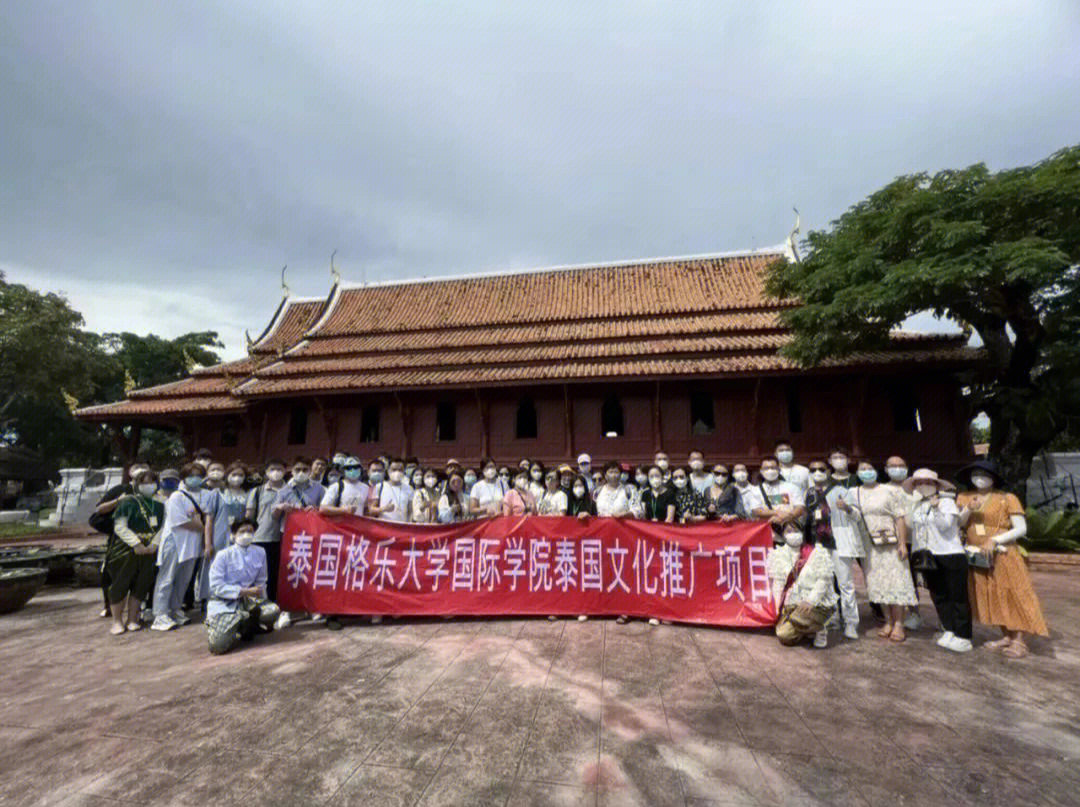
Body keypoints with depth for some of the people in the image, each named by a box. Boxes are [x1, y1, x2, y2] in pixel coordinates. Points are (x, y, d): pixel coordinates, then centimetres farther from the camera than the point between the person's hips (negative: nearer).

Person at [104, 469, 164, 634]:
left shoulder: (159, 505, 11)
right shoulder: (127, 502, -2)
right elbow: (120, 527, -7)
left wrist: (154, 544, -7)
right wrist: (136, 544, -15)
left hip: (149, 552, 3)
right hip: (126, 551, -3)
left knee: (141, 586, 6)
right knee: (120, 585, 1)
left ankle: (132, 619, 19)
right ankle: (117, 621, 16)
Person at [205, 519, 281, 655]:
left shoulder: (260, 553, 0)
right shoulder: (223, 555, -9)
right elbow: (216, 587, -12)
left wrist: (259, 595, -9)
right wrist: (246, 591, -18)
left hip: (249, 599, 3)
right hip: (224, 602, -3)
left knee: (273, 610, -25)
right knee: (218, 646, -20)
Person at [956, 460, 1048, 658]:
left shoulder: (1007, 499, -4)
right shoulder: (964, 498, 7)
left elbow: (1021, 529, -8)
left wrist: (994, 540, -18)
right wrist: (968, 510, -14)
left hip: (1002, 557, -4)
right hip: (977, 558, 4)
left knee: (1011, 596, -2)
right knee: (990, 598, 9)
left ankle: (1019, 641, 7)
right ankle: (1006, 636, 21)